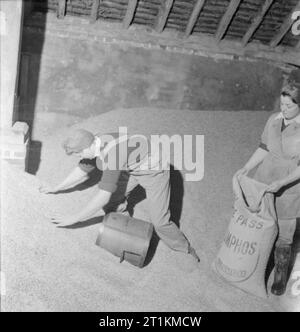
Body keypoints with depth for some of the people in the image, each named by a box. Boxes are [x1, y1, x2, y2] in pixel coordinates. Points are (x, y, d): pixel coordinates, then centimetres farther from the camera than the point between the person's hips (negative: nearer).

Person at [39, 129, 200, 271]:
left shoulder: (111, 155, -38)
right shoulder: (94, 145, -11)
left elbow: (103, 197, -37)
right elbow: (82, 170, 6)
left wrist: (74, 218, -30)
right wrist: (56, 188, 13)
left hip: (154, 171, -8)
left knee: (159, 220, -9)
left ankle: (185, 250, 12)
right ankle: (120, 205, 42)